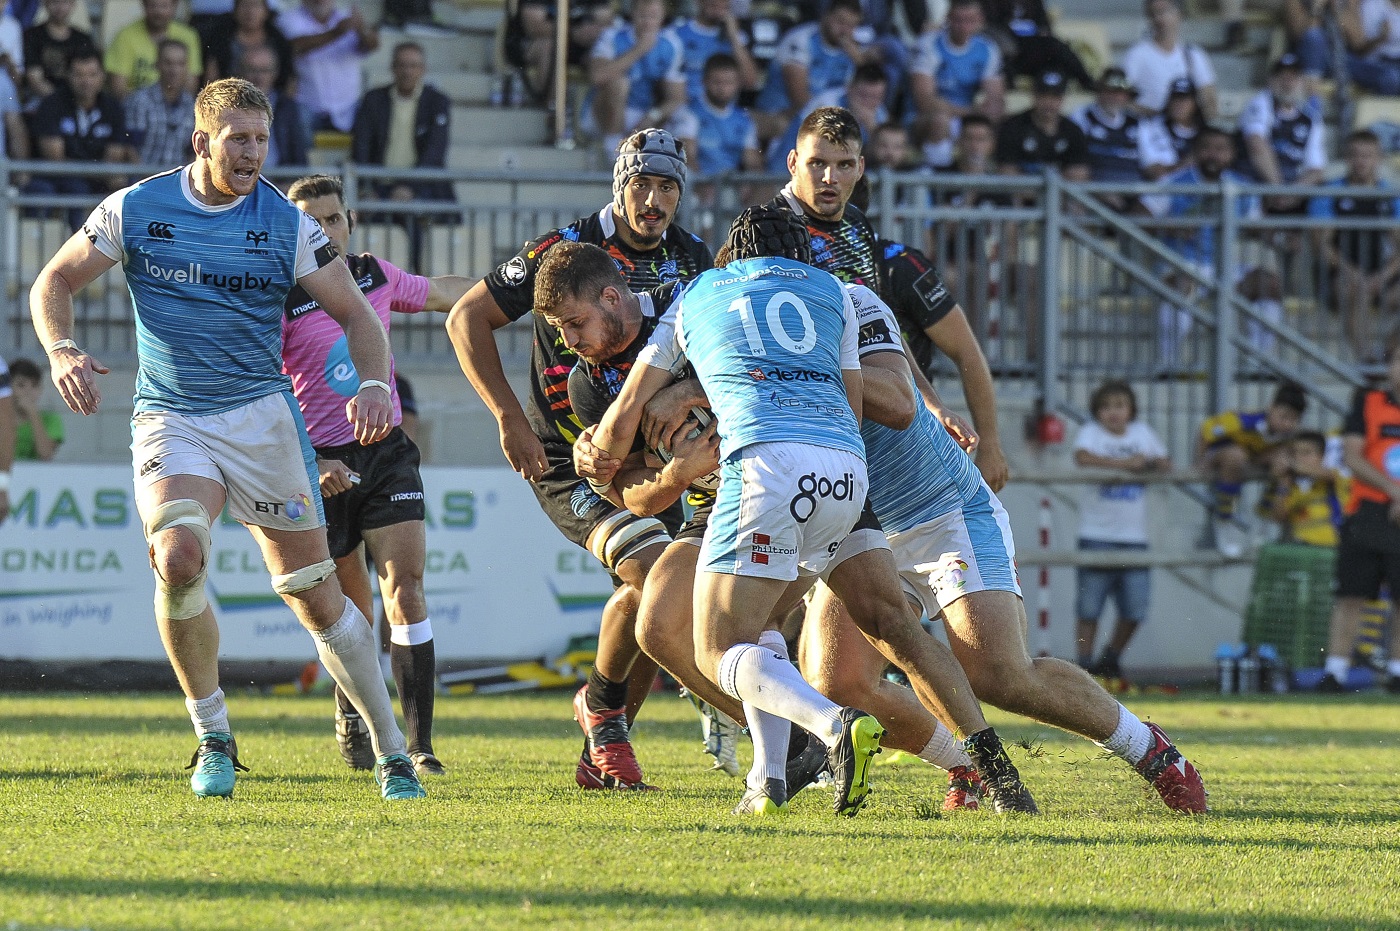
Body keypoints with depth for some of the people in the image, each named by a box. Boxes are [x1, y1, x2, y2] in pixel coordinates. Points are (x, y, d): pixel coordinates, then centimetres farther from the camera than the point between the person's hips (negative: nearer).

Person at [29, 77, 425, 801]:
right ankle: (213, 739, -9)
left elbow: (355, 313, 5)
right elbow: (55, 281, 9)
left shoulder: (287, 224, 0)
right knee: (178, 555, -27)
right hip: (169, 421, -1)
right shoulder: (135, 210, 0)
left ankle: (391, 752, 13)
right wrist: (61, 349, -12)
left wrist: (373, 383, -15)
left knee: (316, 595, 0)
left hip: (263, 416, 1)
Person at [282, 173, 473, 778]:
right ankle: (351, 720, 34)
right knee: (352, 608, 5)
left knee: (405, 587, -12)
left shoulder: (375, 275, 4)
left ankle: (420, 745, -14)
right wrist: (309, 463, -22)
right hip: (323, 467, -3)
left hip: (386, 452, 3)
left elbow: (440, 294, 26)